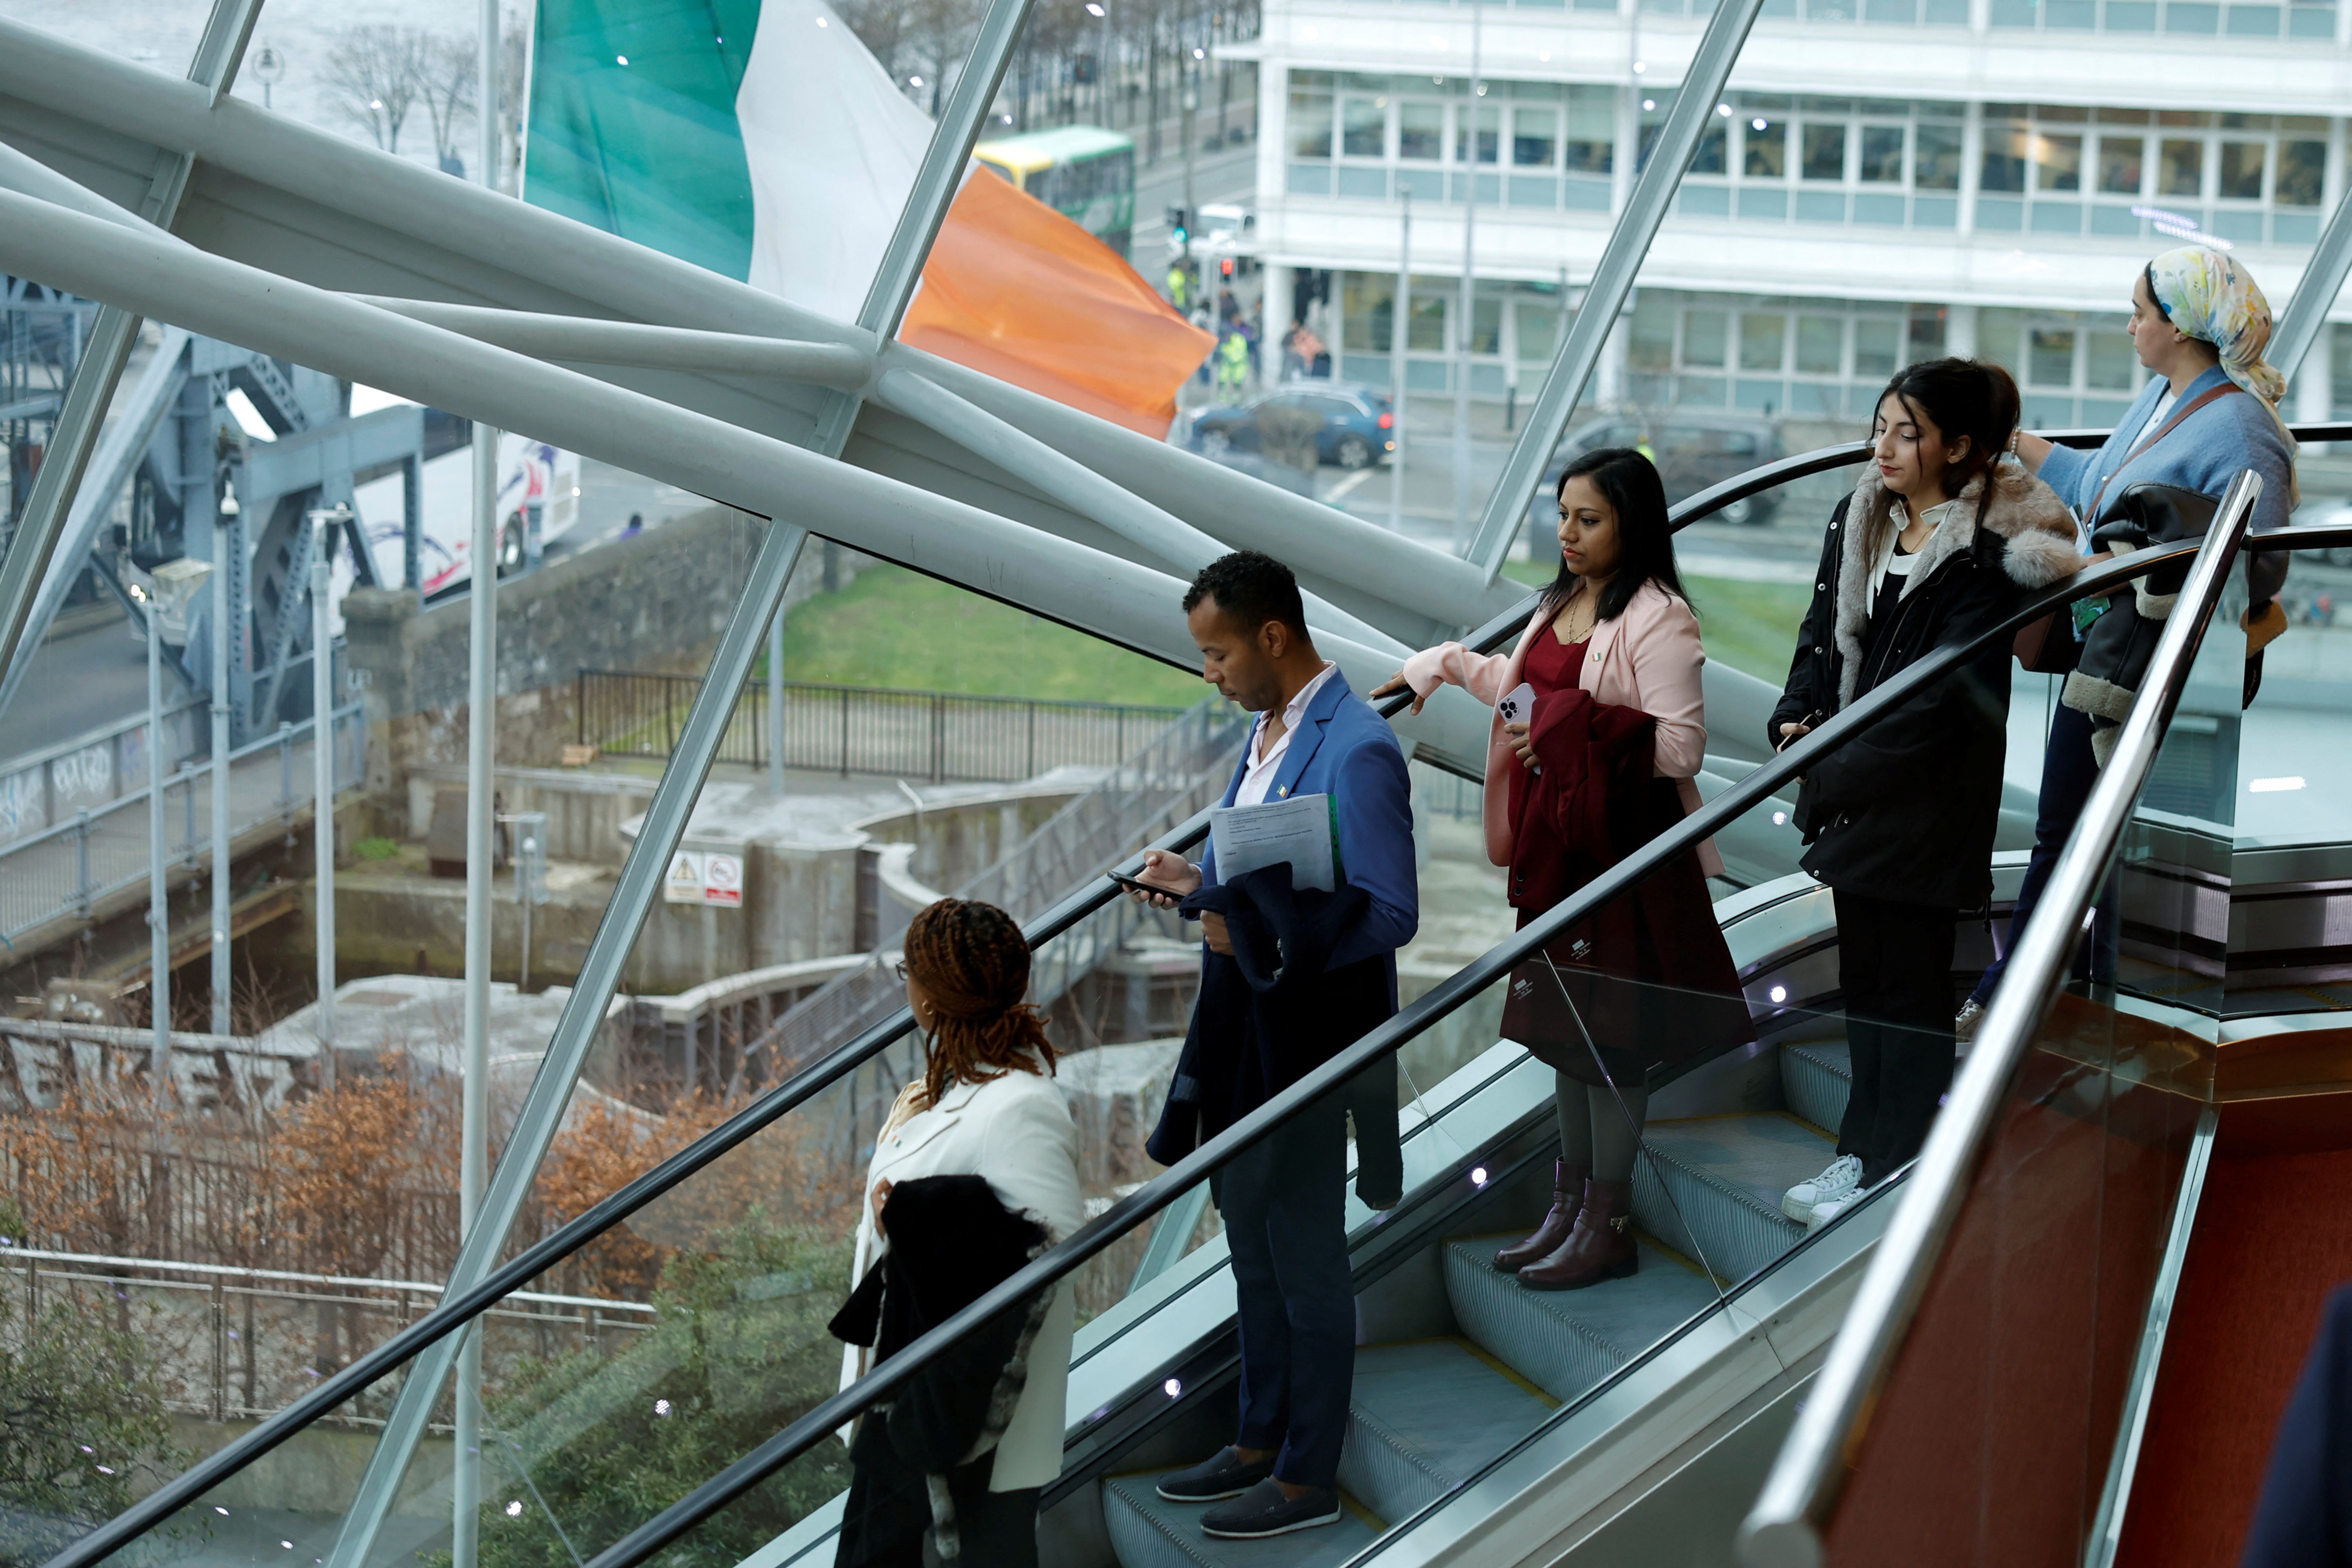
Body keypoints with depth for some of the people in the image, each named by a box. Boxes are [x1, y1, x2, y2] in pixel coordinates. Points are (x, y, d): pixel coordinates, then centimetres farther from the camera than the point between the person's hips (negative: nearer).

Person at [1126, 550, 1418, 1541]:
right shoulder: (1268, 729, 9)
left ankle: (1308, 1479, 15)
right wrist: (1199, 885, 3)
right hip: (1243, 1033, 10)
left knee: (1306, 1256, 3)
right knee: (1252, 1244, 19)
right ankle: (1259, 1444, 33)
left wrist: (1266, 935, -28)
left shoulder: (1355, 751, -21)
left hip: (1308, 1040, -9)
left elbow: (1390, 914, -23)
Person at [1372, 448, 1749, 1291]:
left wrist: (1573, 733, -22)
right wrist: (1447, 665, 36)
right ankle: (1570, 1205, 22)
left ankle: (1607, 1224, 7)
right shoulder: (1561, 605, 12)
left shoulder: (1659, 619, -14)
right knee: (1562, 1020, 13)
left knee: (1610, 1032, -2)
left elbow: (1681, 745, -21)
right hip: (1555, 838, 9)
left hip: (1624, 845, -9)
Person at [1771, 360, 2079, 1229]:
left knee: (1909, 985, 0)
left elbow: (1948, 688, -19)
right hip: (1856, 785, 7)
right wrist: (1798, 717, -7)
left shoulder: (1989, 548, -15)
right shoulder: (1860, 520, 7)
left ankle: (1896, 1178, 9)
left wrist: (1846, 761, -20)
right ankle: (1863, 1151, 26)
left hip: (1931, 793, -7)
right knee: (1863, 976, 15)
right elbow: (1824, 630, 11)